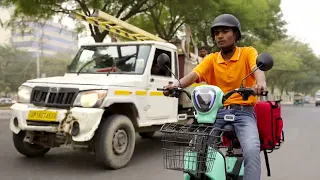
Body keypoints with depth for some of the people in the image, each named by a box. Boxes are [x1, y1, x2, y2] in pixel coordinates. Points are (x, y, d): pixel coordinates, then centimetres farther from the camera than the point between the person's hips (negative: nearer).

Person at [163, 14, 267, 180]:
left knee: (252, 151, -27)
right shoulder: (211, 59, 12)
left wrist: (261, 83, -42)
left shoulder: (248, 52, 4)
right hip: (217, 111, 3)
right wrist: (177, 84, -28)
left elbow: (258, 69, -17)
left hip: (243, 112, -3)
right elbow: (194, 74, -6)